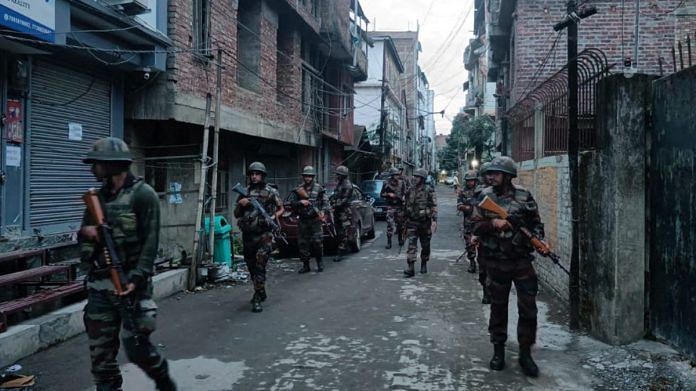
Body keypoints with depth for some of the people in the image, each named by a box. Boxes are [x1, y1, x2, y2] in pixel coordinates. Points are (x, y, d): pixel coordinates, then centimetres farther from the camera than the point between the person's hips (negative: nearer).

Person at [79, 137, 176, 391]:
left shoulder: (143, 194, -9)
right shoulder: (98, 196, 11)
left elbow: (150, 242, -14)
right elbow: (86, 234, 19)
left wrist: (136, 279, -21)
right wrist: (85, 232, -6)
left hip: (131, 283, -6)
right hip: (99, 284, 6)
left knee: (136, 347, -1)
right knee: (100, 351, 8)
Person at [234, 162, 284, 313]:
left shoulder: (271, 192, -1)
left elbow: (281, 208, 11)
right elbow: (236, 214, 14)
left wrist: (274, 216, -9)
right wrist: (240, 204, -6)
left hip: (264, 235, -5)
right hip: (247, 235, 5)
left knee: (259, 266, -15)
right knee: (251, 267, 14)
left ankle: (257, 299, -11)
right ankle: (261, 292, 33)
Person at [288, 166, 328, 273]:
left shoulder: (319, 188, 3)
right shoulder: (298, 189, 8)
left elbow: (325, 201, 3)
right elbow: (292, 202, 4)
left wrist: (322, 211, -12)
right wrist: (300, 202, -14)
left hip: (315, 219, -2)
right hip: (303, 220, 3)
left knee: (317, 242, -5)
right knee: (302, 243, 3)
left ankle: (320, 263, 13)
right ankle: (306, 265, 12)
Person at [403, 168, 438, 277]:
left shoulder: (429, 191, -6)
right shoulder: (410, 191, 7)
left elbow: (434, 207, -12)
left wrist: (434, 221, -22)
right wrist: (406, 220, 19)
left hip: (425, 223, -2)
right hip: (412, 223, 2)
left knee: (425, 246, 11)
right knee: (411, 246, -8)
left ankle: (424, 265, 30)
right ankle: (410, 268, -11)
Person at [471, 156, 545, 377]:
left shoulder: (524, 196, -1)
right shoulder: (485, 197, -1)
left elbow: (536, 223, 6)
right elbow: (475, 226, -2)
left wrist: (540, 241, -11)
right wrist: (493, 223, -19)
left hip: (522, 260, 0)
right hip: (496, 262, 0)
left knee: (528, 308, 2)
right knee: (498, 307, 11)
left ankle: (525, 353, 17)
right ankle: (498, 350, 25)